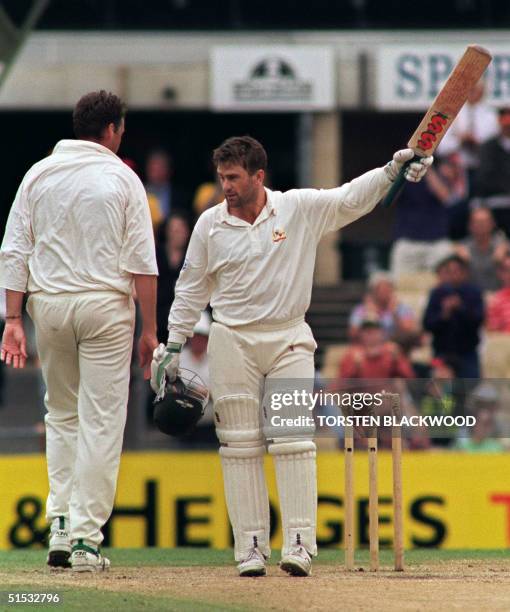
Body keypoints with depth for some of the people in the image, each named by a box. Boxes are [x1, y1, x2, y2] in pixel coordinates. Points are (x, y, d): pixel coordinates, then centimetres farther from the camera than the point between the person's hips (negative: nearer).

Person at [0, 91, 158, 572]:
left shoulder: (39, 174, 6)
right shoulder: (122, 178, -2)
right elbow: (141, 260, -5)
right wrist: (149, 329, -1)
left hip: (49, 305, 3)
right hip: (106, 305, -3)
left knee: (61, 414, 17)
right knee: (101, 421, 0)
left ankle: (60, 528, 9)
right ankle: (85, 538, -5)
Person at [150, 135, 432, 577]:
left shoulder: (300, 209, -2)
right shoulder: (210, 224, 3)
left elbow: (351, 199, -8)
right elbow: (191, 290, 10)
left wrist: (393, 171, -25)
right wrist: (173, 346, 9)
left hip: (289, 339, -1)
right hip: (232, 342, 1)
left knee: (294, 441, -7)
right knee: (240, 446, 0)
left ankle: (300, 544, -9)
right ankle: (252, 548, 3)